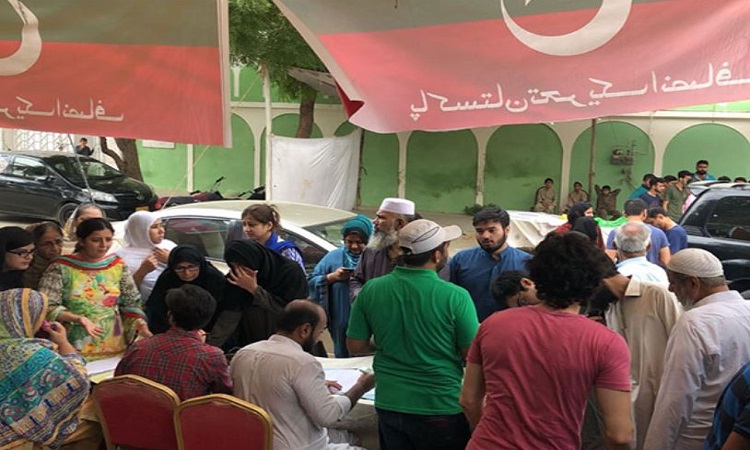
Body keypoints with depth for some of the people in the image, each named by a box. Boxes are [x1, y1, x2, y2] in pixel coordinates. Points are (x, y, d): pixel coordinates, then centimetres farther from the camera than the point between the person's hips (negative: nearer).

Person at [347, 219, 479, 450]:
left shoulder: (371, 290, -7)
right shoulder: (455, 297, -18)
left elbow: (355, 346, 2)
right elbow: (471, 356, -10)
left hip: (389, 405, 4)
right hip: (442, 409, -3)